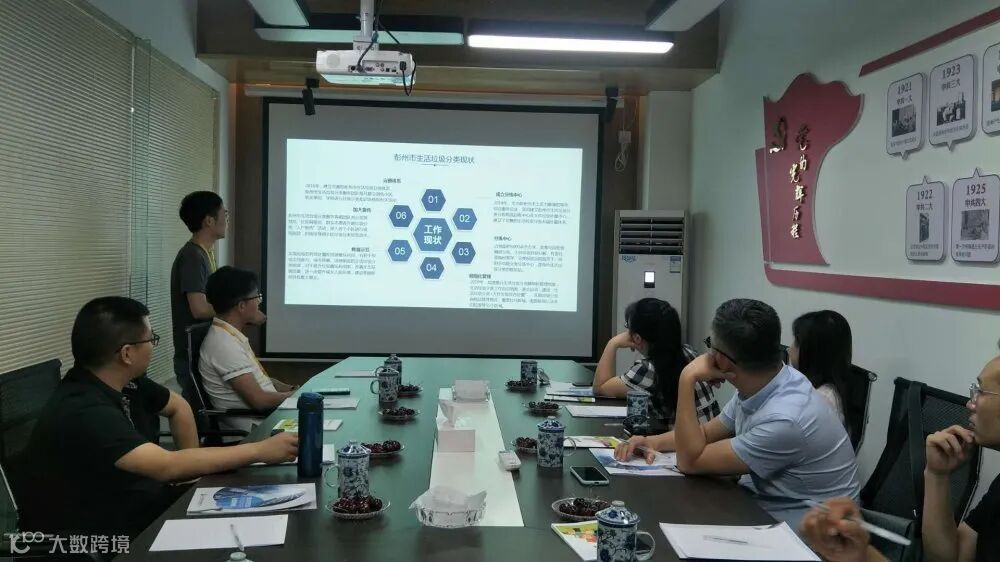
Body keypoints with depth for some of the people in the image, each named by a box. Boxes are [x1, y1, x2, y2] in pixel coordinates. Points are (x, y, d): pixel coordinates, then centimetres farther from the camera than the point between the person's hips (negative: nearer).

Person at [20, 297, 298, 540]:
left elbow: (178, 407, 16)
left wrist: (193, 467, 2)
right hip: (92, 540, -8)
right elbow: (167, 466, -35)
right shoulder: (84, 412, -28)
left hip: (130, 506, 8)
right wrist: (260, 451, -30)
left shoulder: (121, 381, -2)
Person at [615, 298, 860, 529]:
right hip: (762, 502, 7)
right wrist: (655, 441, -3)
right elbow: (708, 432, 12)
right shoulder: (757, 385, -7)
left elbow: (690, 462, -21)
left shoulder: (784, 419, -30)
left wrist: (687, 380, -23)